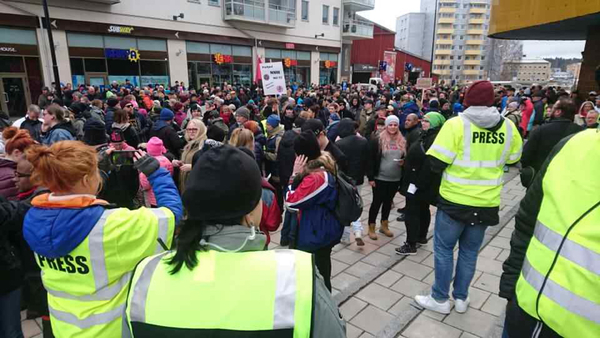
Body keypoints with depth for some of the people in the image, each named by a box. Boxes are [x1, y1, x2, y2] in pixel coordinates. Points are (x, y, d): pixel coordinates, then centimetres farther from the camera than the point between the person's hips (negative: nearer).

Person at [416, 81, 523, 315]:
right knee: (470, 251, 17)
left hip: (455, 200, -4)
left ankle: (440, 299, 20)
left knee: (443, 248, 10)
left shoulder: (457, 124, -15)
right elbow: (514, 160, 14)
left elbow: (436, 163, -17)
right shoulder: (508, 127, -1)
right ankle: (461, 298, 29)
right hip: (487, 203, 5)